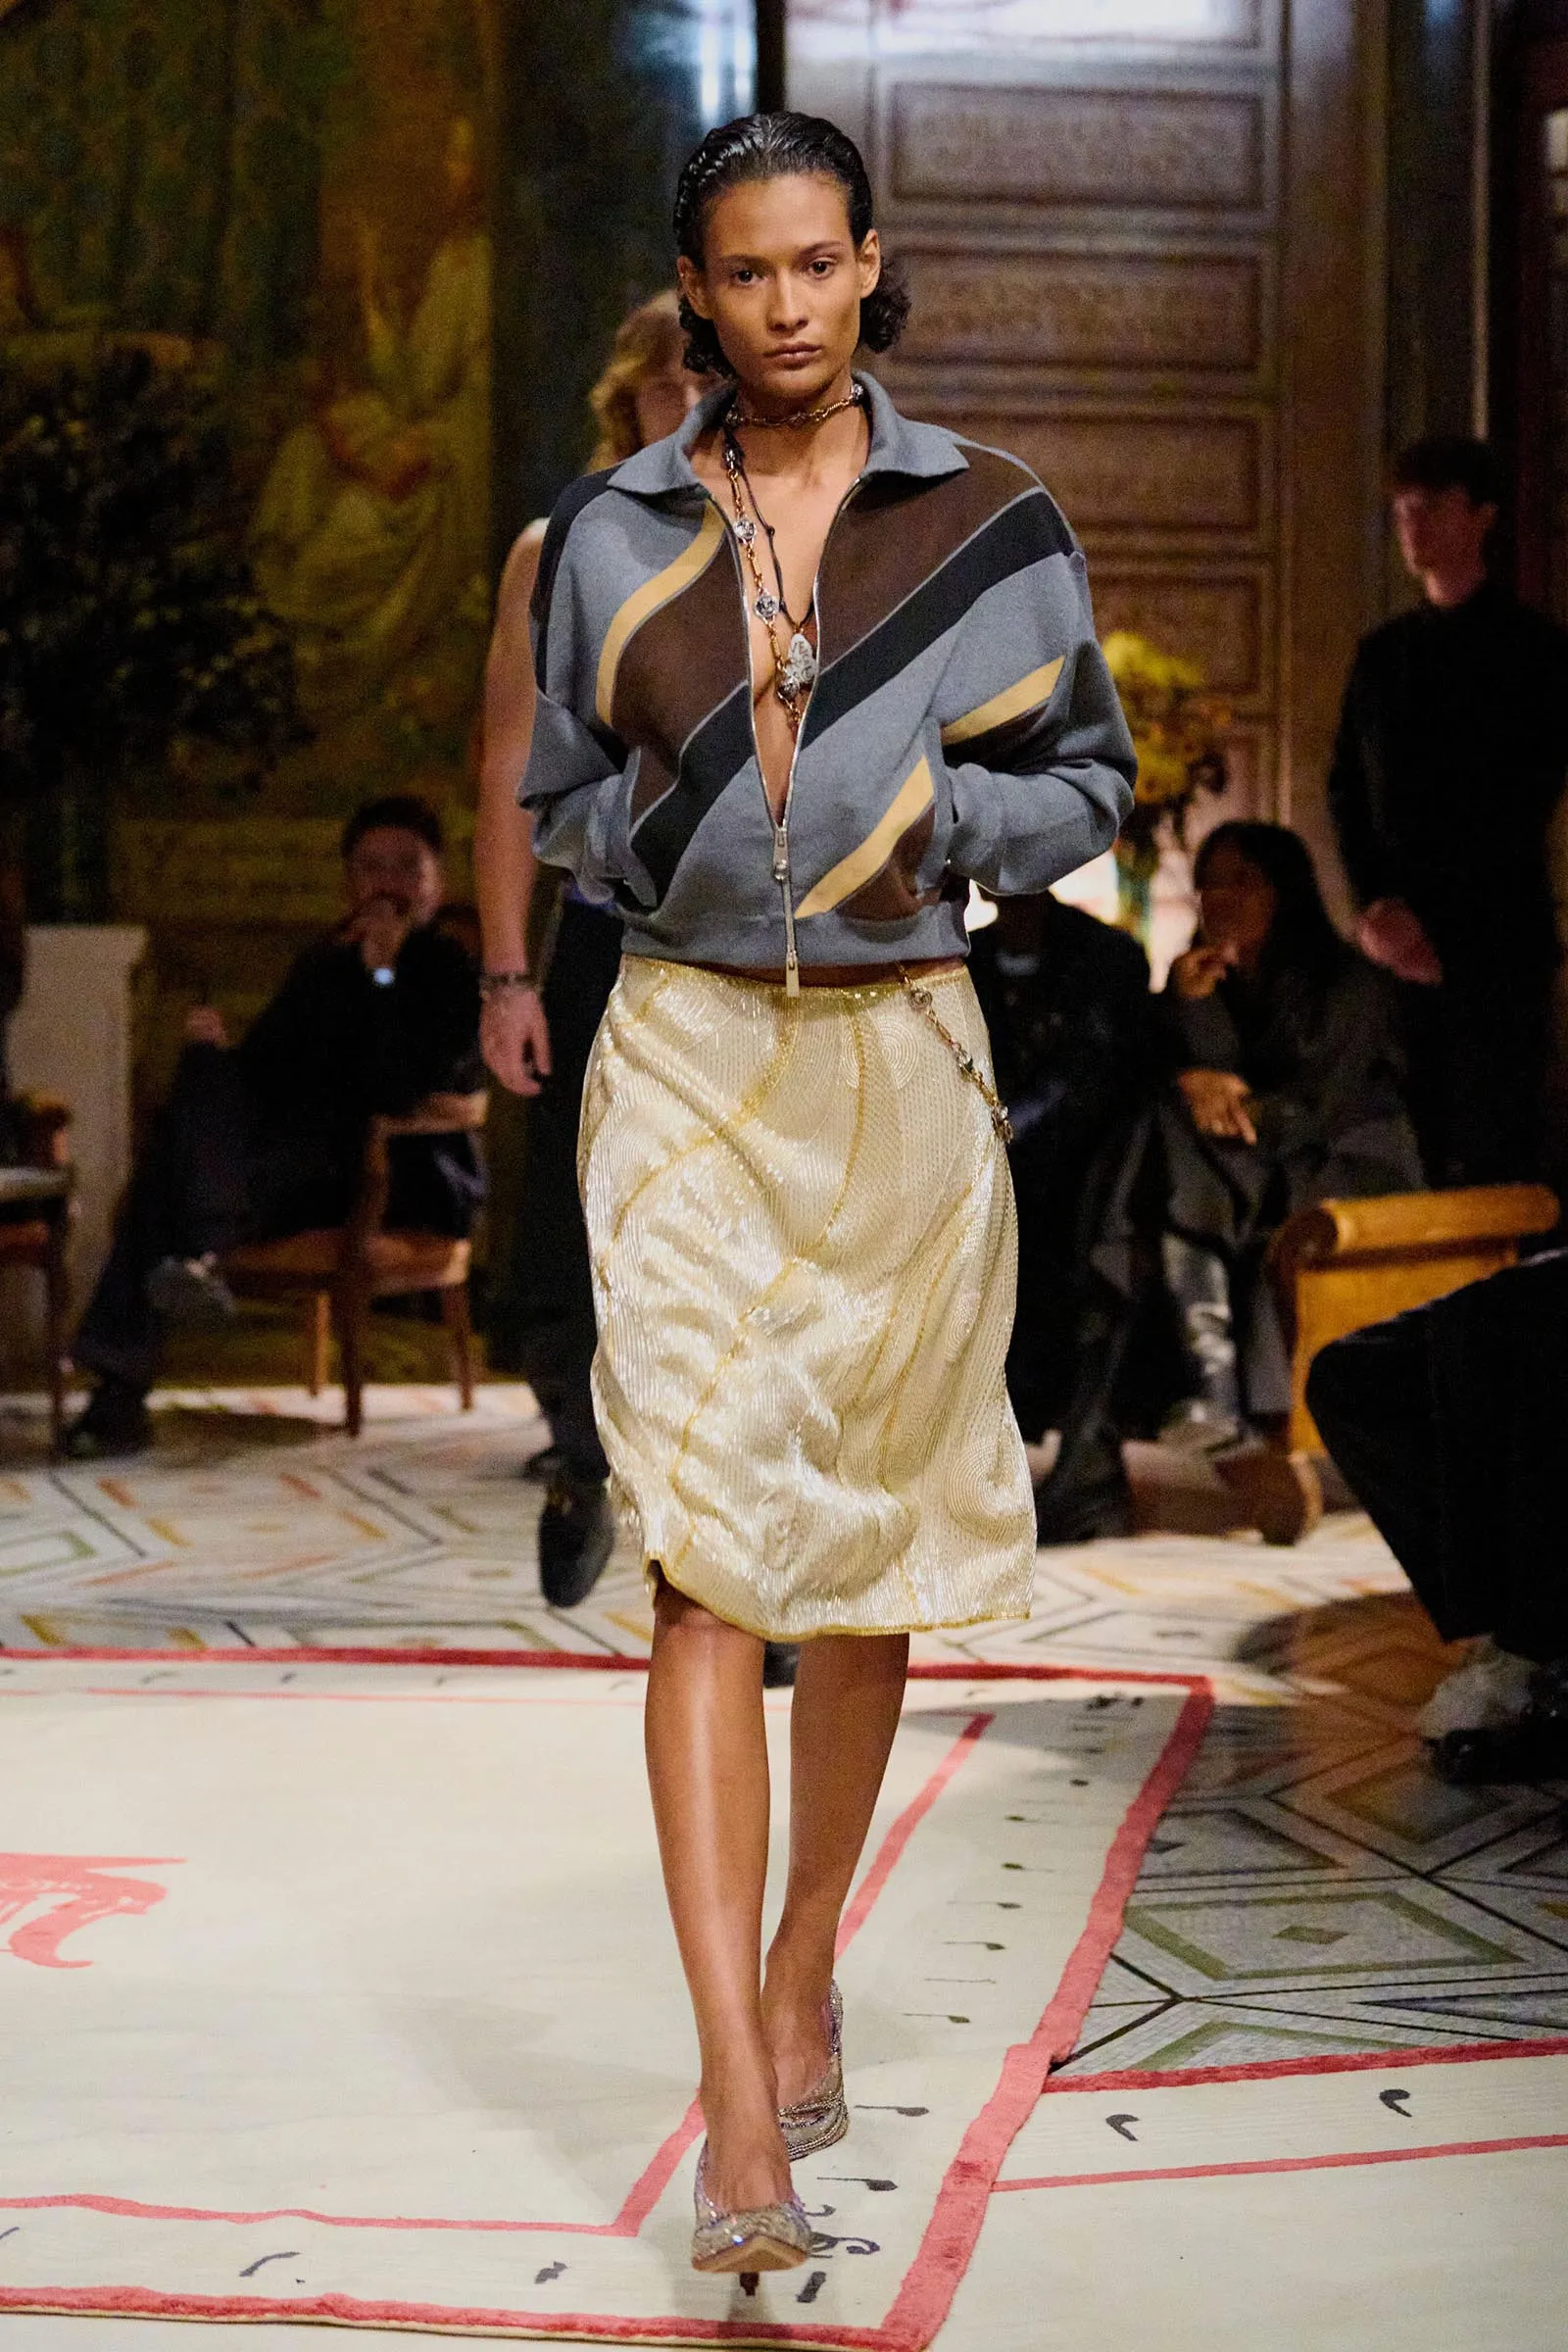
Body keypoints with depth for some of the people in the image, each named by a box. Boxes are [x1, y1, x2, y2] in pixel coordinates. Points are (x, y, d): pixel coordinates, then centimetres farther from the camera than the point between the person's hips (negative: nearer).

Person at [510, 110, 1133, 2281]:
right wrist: (658, 839, -7)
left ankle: (804, 1969, 34)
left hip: (905, 1066, 1)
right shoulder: (612, 532, 5)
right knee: (707, 1566, -11)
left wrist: (942, 822, -11)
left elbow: (1091, 781, 8)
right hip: (691, 1065, -1)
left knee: (863, 1564, 11)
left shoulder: (990, 520, 3)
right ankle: (741, 2115, -13)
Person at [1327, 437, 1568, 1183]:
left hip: (1496, 938, -4)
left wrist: (1428, 916, -10)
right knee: (1411, 1154, -1)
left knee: (1493, 1162, -9)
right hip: (1398, 945, 4)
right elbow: (1347, 790, 12)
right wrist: (1377, 907, -4)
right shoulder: (1382, 652, 17)